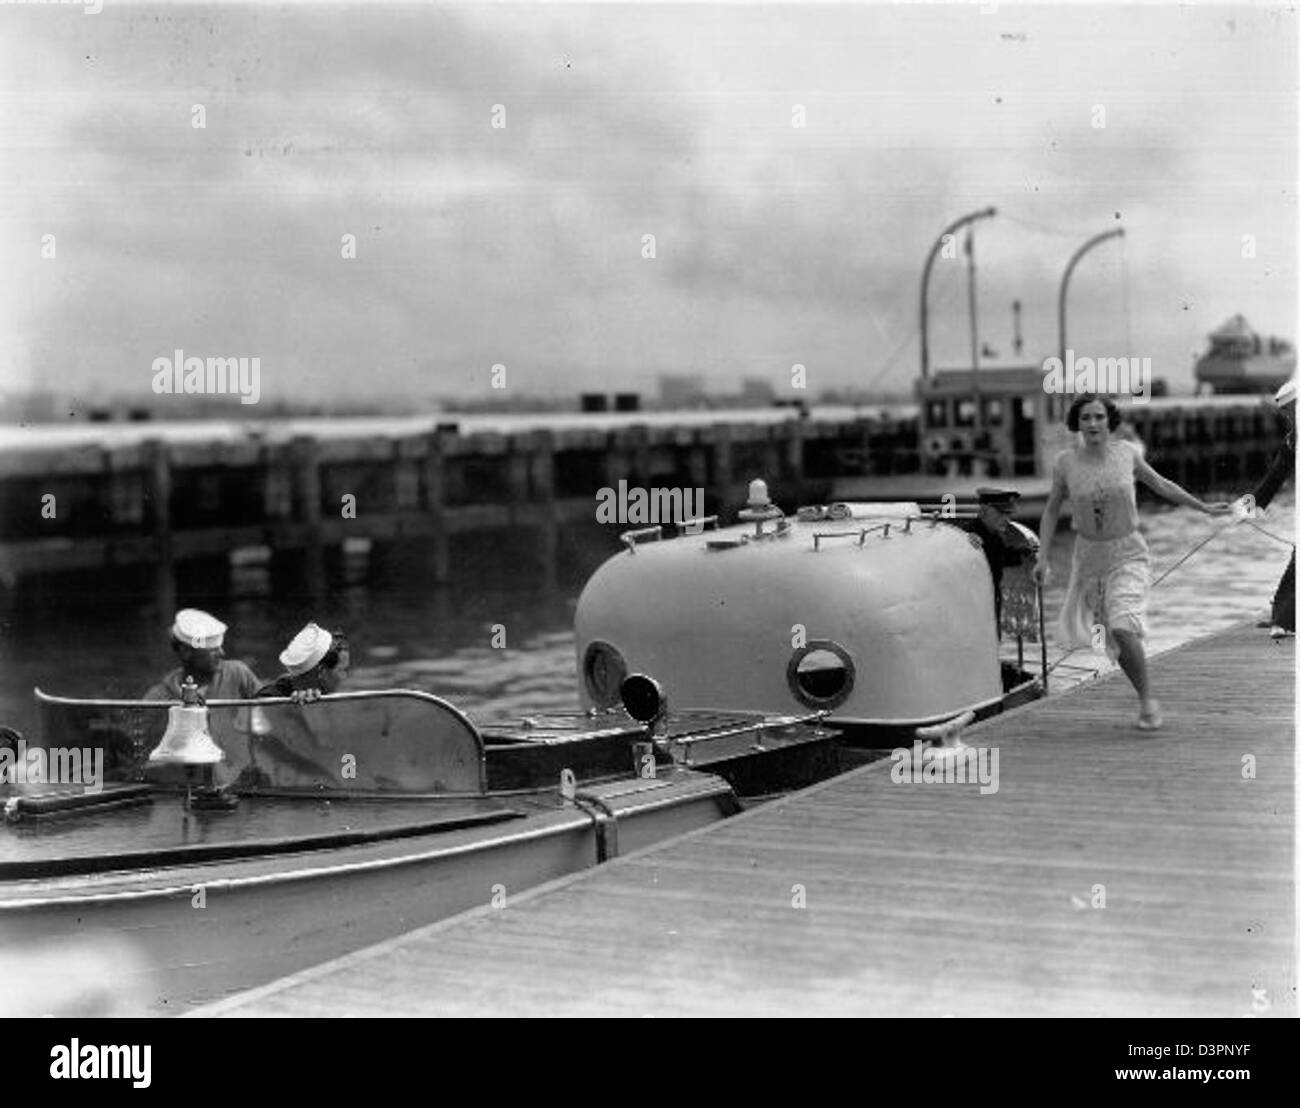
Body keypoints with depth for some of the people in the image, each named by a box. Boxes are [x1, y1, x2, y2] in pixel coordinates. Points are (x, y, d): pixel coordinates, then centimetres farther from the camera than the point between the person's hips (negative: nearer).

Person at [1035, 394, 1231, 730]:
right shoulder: (1066, 462, -10)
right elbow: (1051, 510, 1)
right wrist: (1042, 559, -7)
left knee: (1122, 630, -24)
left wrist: (1204, 507, 11)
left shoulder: (1125, 452, -10)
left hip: (1128, 555, -2)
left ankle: (1148, 700, -6)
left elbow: (1159, 484, 7)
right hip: (1089, 555, 2)